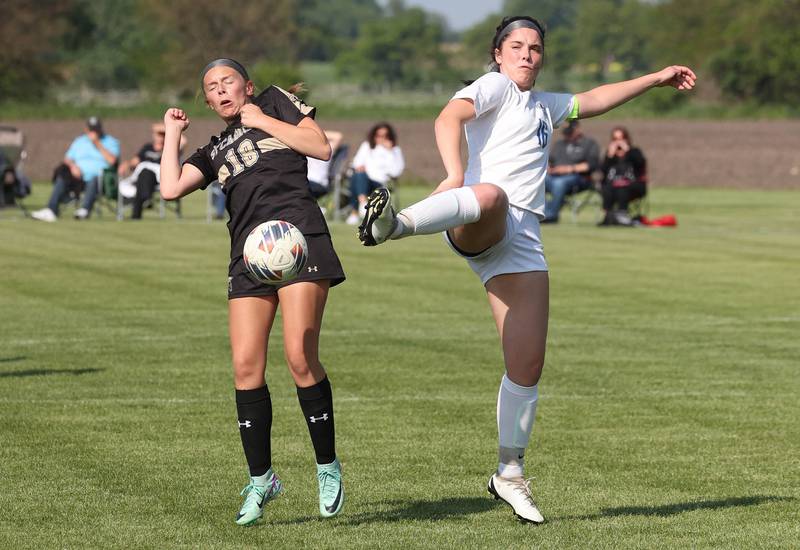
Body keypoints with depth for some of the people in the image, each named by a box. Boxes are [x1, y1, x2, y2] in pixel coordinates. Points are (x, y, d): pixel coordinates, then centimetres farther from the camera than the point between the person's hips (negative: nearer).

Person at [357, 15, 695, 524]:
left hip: (521, 242, 7)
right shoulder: (494, 87, 8)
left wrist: (657, 79, 55)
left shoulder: (544, 105, 33)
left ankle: (510, 474, 12)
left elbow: (594, 100, 50)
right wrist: (455, 175, -30)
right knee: (490, 196, -46)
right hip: (478, 229, -7)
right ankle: (392, 224, -71)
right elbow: (449, 119, -11)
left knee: (528, 365, 0)